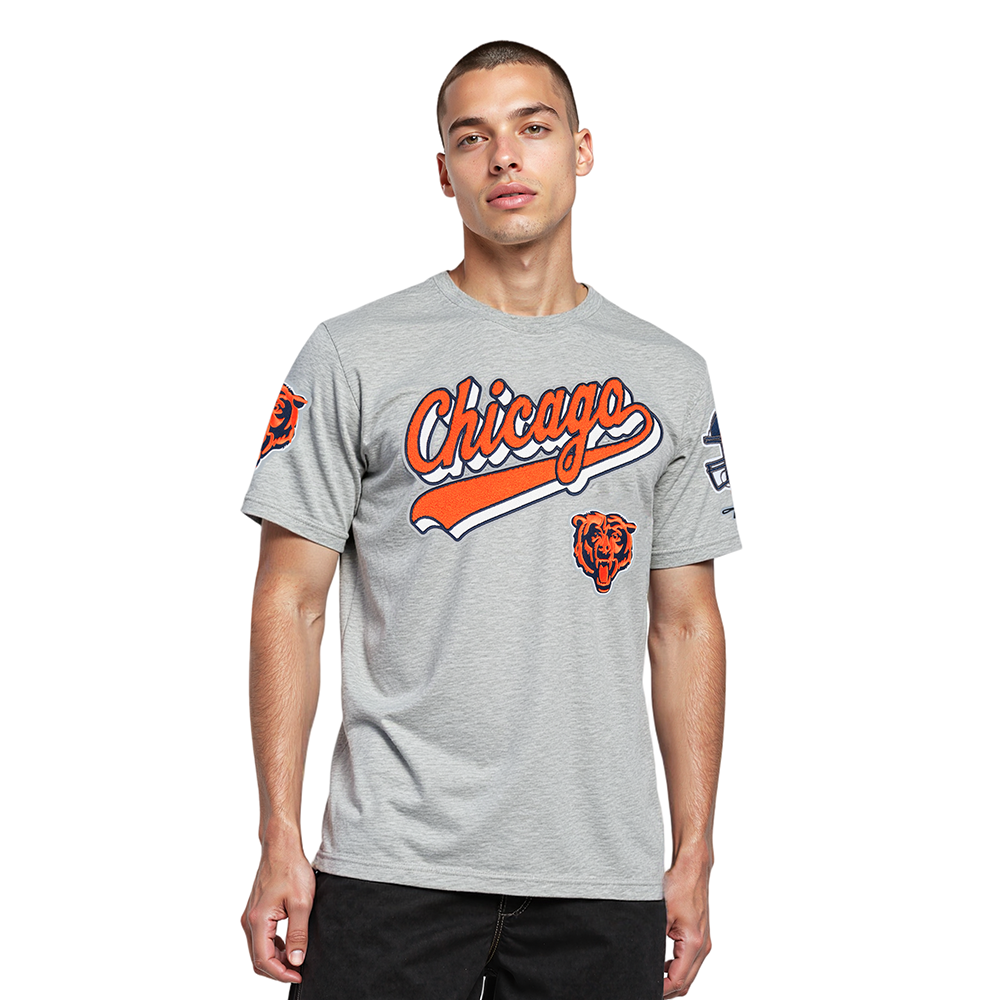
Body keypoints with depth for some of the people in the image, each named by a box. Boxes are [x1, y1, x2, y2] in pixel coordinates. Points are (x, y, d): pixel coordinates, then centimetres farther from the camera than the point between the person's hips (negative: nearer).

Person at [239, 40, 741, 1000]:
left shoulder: (670, 377, 9)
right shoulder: (354, 356, 1)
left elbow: (685, 625, 11)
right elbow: (290, 603, 0)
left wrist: (694, 857, 6)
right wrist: (280, 842, -7)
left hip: (603, 877, 3)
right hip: (396, 864, -2)